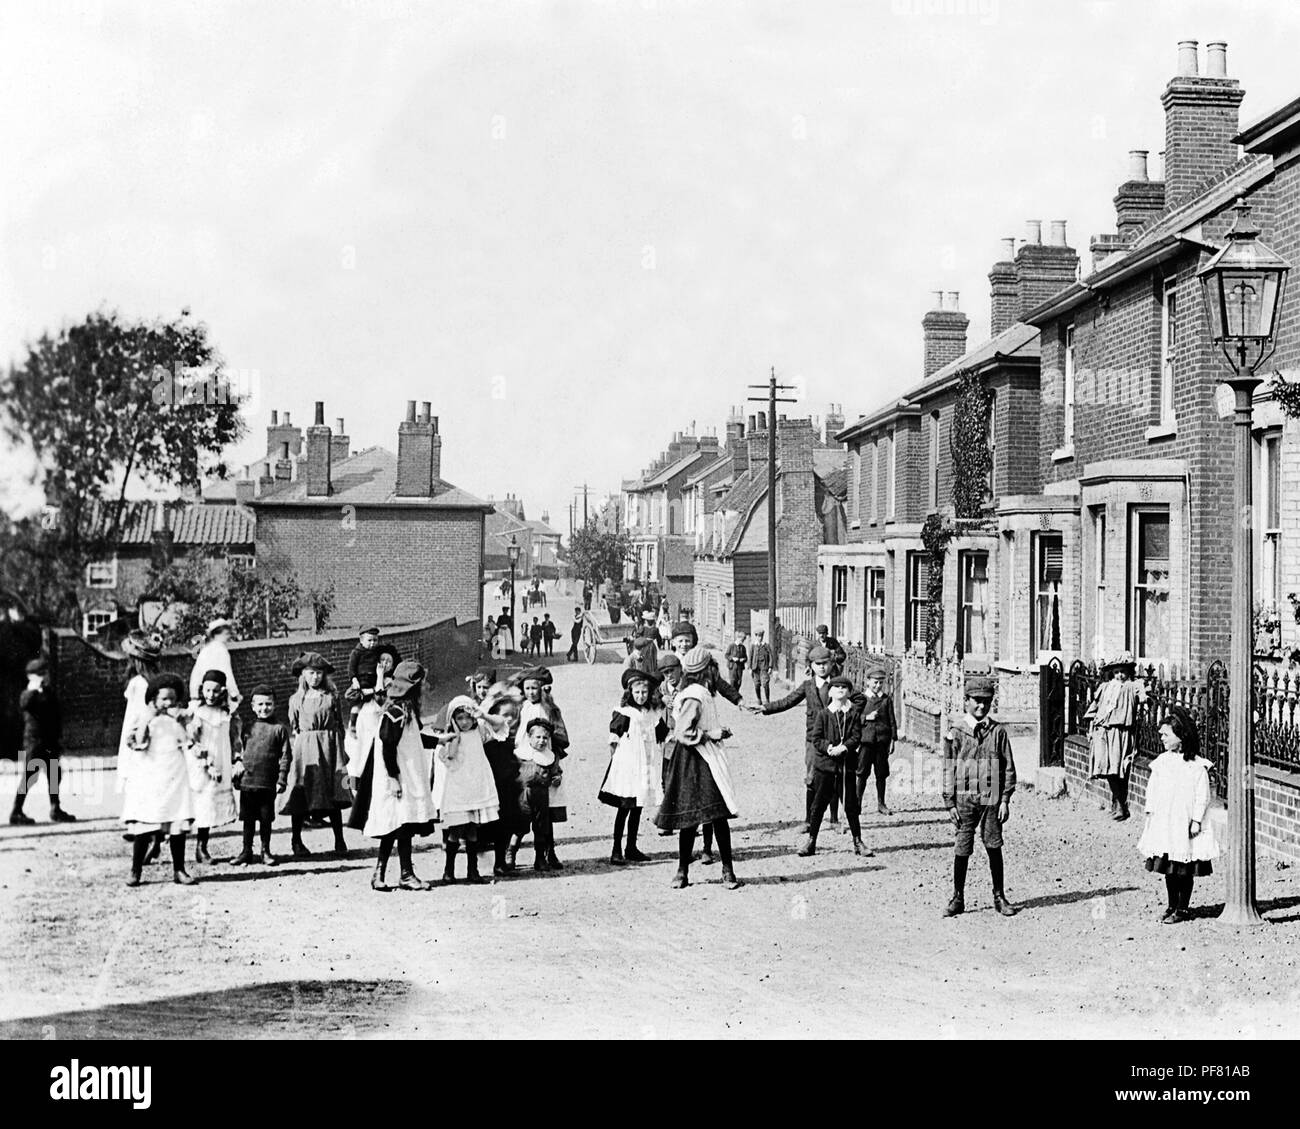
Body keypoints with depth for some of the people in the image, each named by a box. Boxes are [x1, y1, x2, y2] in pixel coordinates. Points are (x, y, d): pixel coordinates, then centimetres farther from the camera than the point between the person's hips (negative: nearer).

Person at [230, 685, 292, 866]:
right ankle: (246, 851, 19)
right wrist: (238, 763, 3)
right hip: (247, 781, 2)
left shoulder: (279, 729, 0)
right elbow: (240, 750, 17)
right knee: (248, 819, 9)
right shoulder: (247, 728, 7)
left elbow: (286, 756, 0)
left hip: (268, 783, -2)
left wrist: (282, 779, -5)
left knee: (266, 819, 6)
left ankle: (266, 851, 18)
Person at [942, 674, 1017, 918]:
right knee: (962, 850, 0)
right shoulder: (955, 734, 2)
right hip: (964, 799, 0)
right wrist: (950, 803, 0)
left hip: (991, 799, 0)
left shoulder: (998, 732, 4)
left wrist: (1005, 800, 0)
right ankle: (957, 899, 10)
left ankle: (999, 897, 14)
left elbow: (1009, 768, 6)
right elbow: (949, 770, 5)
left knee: (994, 847, 3)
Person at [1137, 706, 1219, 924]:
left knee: (1185, 870, 1)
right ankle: (1172, 906, 20)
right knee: (1168, 868, 10)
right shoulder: (1161, 762, 7)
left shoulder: (1196, 765, -8)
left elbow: (1203, 796, -8)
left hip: (1185, 823, -5)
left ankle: (1183, 908, 9)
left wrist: (1196, 820, -12)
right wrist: (1150, 814, 7)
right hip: (1163, 822, 5)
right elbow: (1152, 789, 12)